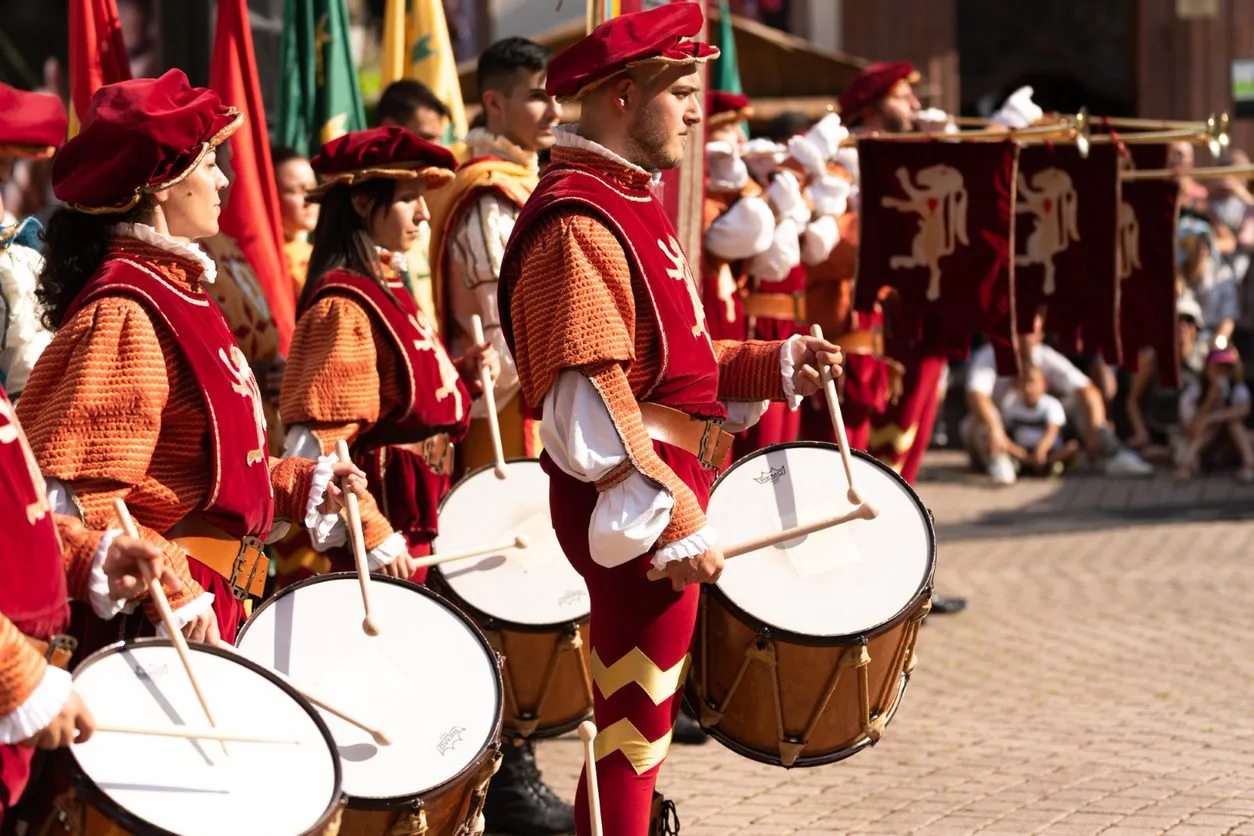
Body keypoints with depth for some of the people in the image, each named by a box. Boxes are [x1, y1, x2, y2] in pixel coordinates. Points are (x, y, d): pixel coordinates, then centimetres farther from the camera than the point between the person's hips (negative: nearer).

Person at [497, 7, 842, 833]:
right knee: (635, 714, -2)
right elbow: (590, 402, -24)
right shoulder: (578, 223, -18)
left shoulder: (632, 201, 15)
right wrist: (675, 525, -25)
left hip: (675, 486, 10)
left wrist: (775, 366, 7)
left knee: (647, 703, 17)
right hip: (640, 512, -10)